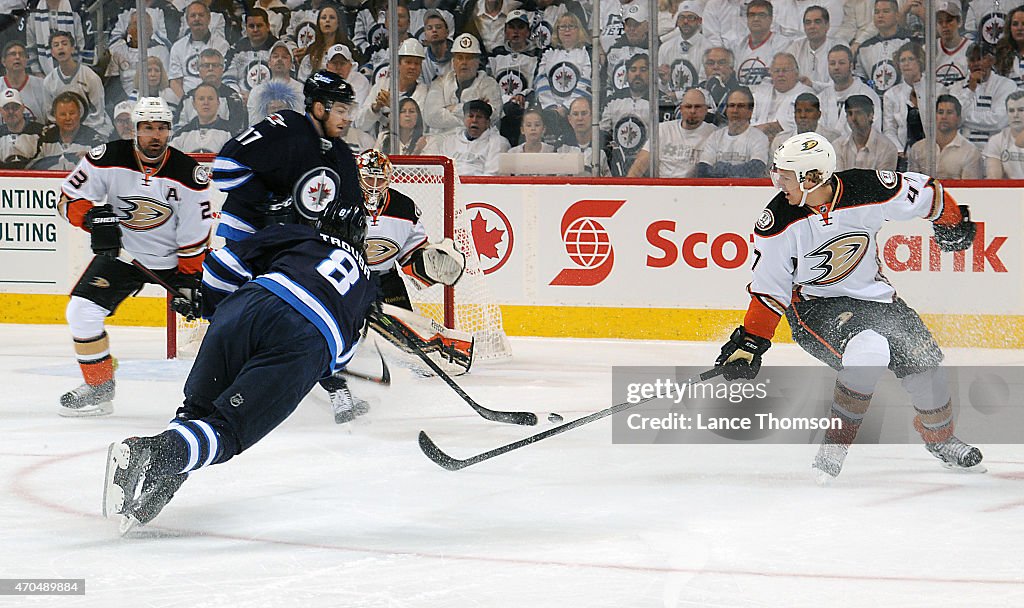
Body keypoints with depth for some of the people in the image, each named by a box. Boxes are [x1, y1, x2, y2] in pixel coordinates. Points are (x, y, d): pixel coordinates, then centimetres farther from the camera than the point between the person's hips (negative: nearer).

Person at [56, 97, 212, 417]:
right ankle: (99, 387, 6)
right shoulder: (108, 158, -17)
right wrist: (94, 217, -28)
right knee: (82, 311, -11)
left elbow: (194, 235, -12)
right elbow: (70, 197, -9)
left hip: (174, 258, -1)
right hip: (122, 252, 1)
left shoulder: (189, 174, -18)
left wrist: (189, 281, -13)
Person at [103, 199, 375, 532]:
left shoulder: (296, 236, 31)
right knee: (226, 429, -7)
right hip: (312, 342, -1)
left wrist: (215, 312, 38)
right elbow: (340, 357, 40)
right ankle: (155, 453, -36)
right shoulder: (366, 283, 37)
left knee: (199, 407, 12)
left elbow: (222, 264, 23)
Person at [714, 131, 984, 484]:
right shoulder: (781, 220, -21)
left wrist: (952, 223, 13)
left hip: (871, 292, 3)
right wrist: (751, 342, -13)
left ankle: (939, 437, 27)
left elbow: (924, 194, -4)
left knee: (922, 359, -2)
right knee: (869, 351, -30)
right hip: (813, 304, -3)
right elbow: (769, 285, -11)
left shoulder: (870, 190, -23)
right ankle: (836, 443, -18)